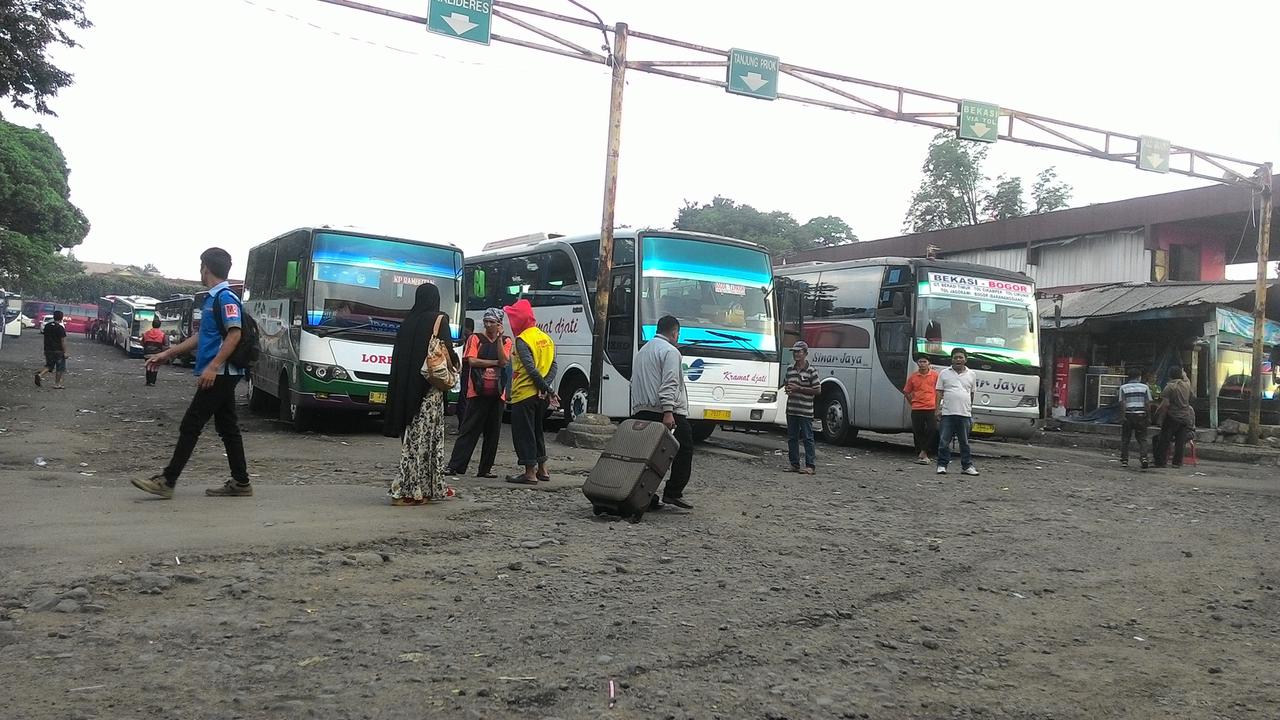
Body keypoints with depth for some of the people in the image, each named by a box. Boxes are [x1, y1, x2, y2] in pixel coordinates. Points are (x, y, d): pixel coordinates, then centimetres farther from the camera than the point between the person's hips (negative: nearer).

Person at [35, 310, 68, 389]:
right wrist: (65, 352, -12)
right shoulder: (60, 328, -15)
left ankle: (40, 374, -7)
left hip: (48, 350, 6)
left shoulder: (47, 326, 7)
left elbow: (44, 335, 14)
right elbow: (63, 341, -16)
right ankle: (57, 384, 9)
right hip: (58, 350, -6)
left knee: (49, 366, 18)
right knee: (59, 368, 5)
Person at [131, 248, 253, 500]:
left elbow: (235, 335, -21)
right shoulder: (213, 298, 18)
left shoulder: (226, 298, -13)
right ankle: (240, 482, 13)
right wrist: (166, 354, 25)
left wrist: (212, 367, -26)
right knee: (227, 427, 10)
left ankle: (167, 481, -2)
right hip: (220, 376, 10)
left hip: (218, 374, -10)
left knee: (190, 426, -6)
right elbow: (201, 337, 24)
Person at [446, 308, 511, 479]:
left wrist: (499, 338, -7)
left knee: (493, 433, 5)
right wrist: (495, 362, -5)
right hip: (478, 392, -3)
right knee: (469, 430, -5)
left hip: (497, 393, 3)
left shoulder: (506, 341, 11)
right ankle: (454, 466, -4)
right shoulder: (475, 338, 5)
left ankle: (485, 469, 12)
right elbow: (472, 361, -7)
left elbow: (504, 361, -5)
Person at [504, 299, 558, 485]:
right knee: (537, 430, 19)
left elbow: (531, 368, -21)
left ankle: (530, 473, 0)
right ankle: (542, 469, 24)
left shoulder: (522, 340, -13)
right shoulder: (546, 338, 11)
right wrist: (546, 386, -6)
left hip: (524, 394, -8)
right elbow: (553, 366, 4)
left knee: (523, 433, 0)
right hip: (540, 395, 8)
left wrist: (547, 389, -15)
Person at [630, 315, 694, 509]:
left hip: (641, 412, 8)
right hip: (670, 414, -8)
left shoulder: (642, 351, 24)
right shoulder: (670, 351, -5)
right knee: (684, 451, -2)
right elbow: (669, 384, -16)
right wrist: (668, 412, -22)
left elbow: (634, 382, 25)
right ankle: (673, 492, -6)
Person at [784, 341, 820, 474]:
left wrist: (799, 388, -15)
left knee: (808, 438, -3)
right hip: (791, 409, 6)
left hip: (805, 411, -6)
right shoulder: (790, 369, 12)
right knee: (792, 438, 9)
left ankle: (811, 465, 1)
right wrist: (788, 390, 1)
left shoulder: (811, 371, -7)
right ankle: (794, 464, 17)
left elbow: (817, 390, -8)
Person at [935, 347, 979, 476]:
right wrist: (938, 409, -2)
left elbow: (972, 394, 16)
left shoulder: (970, 374, 12)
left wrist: (970, 410, 14)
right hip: (947, 413, -1)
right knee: (944, 441, -1)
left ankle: (967, 466, 12)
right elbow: (939, 393, 6)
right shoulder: (944, 374, 7)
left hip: (964, 414, 1)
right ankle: (942, 465, 5)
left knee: (965, 442, 7)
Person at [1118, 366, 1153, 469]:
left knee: (1125, 439, 9)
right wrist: (1147, 414, 12)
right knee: (1142, 439, 4)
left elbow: (1122, 403, -5)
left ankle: (1124, 460, 9)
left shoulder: (1123, 387, 3)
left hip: (1128, 415, 0)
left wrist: (1123, 415, -4)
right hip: (1141, 415, 0)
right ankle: (1143, 457, -13)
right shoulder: (1145, 387, 4)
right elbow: (1148, 404, 2)